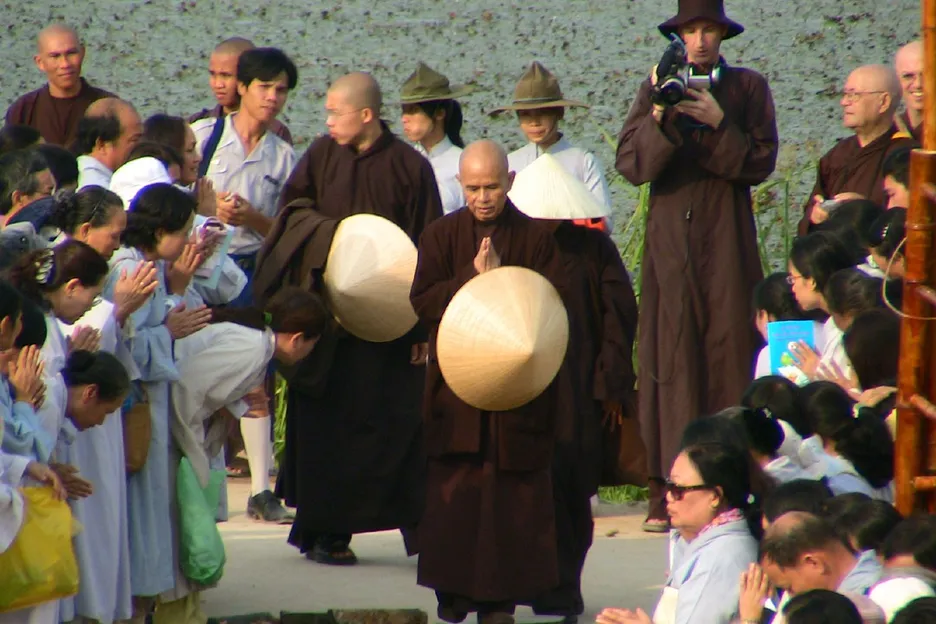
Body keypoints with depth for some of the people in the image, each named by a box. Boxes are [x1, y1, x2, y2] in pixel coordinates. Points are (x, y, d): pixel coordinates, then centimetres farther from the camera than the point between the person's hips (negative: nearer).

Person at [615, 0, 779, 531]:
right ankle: (668, 495, -7)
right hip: (669, 244, 1)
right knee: (668, 362, -5)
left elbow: (760, 163, -1)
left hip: (728, 245, -1)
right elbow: (631, 164, 1)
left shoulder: (748, 88, 8)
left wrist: (717, 124, -14)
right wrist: (661, 118, -15)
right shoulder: (657, 89, 11)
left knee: (729, 356, -5)